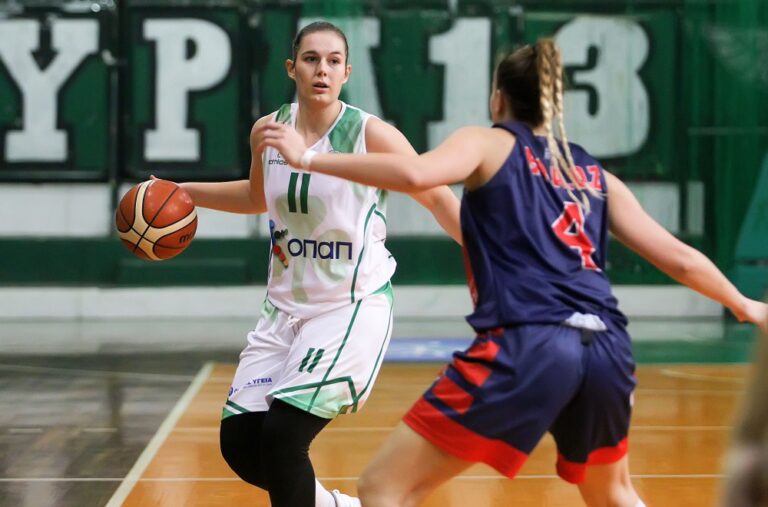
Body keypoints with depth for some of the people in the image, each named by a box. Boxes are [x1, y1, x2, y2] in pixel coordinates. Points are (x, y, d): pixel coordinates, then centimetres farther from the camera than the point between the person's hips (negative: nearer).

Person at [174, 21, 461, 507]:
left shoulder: (371, 135, -14)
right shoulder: (267, 131, 2)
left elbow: (439, 198, -5)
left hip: (354, 307, -6)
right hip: (286, 306, 6)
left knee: (282, 436, -18)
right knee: (239, 441, 1)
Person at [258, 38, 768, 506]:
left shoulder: (488, 143, 12)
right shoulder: (598, 176, 25)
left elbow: (415, 174, -9)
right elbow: (679, 259, 25)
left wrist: (309, 158, -4)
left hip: (525, 347, -6)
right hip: (607, 348, 6)